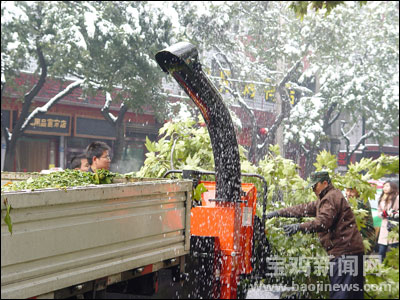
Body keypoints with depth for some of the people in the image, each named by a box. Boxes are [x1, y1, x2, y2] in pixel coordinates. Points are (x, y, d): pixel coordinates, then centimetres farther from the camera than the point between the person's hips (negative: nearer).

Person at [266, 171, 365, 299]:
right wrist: (279, 213, 22)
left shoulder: (331, 198, -11)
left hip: (344, 252, -11)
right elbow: (304, 209, 25)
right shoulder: (325, 199, 24)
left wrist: (300, 227, -29)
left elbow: (323, 222, -24)